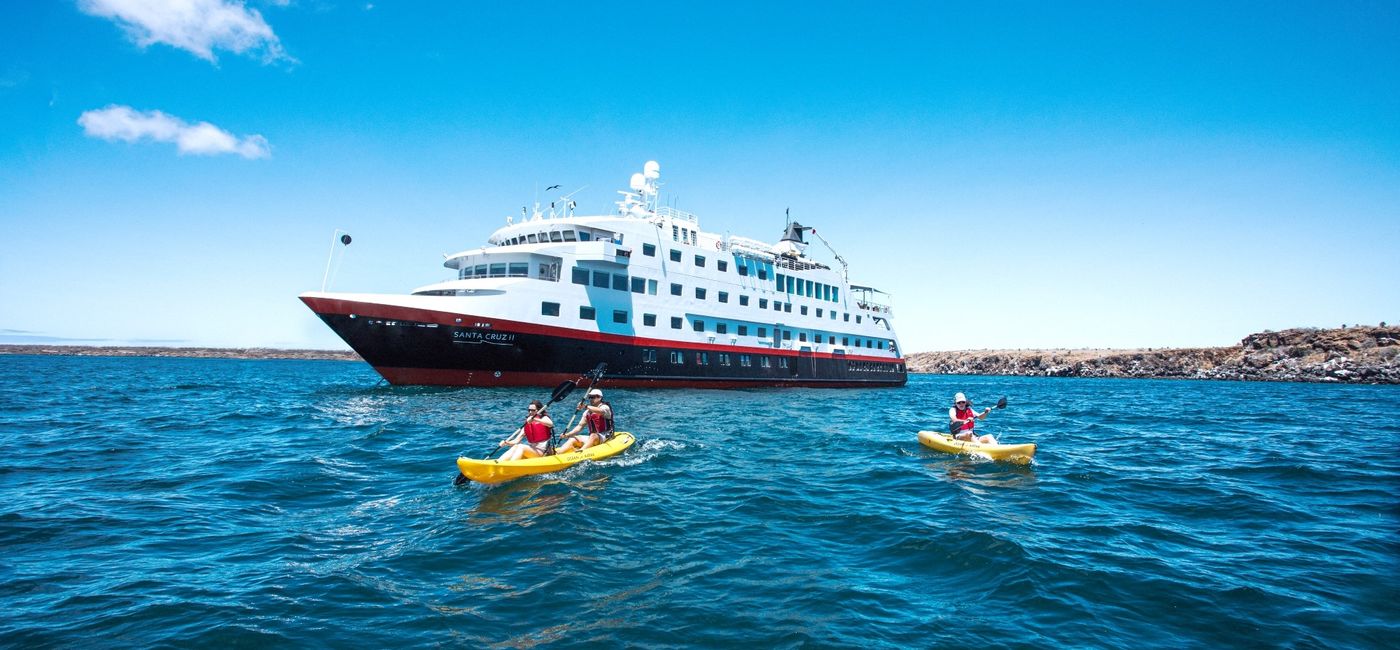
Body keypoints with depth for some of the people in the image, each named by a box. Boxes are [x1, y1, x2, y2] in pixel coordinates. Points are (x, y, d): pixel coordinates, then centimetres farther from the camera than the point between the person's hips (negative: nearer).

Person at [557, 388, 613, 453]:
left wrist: (586, 407, -42)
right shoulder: (587, 412, 15)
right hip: (591, 438, 7)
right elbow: (580, 426, 10)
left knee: (593, 436, -36)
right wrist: (567, 435, -5)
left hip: (605, 437, -7)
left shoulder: (605, 407, -5)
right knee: (573, 439, -9)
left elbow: (600, 411, -30)